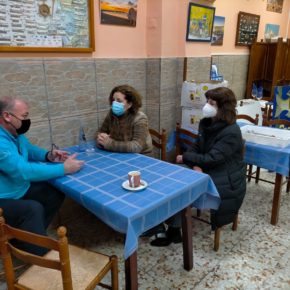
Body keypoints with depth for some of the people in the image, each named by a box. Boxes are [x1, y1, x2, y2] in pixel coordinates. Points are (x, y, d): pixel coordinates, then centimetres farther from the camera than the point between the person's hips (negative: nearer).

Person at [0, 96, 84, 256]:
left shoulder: (15, 132, 1)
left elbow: (29, 149, 18)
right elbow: (23, 170, -37)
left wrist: (48, 156, -4)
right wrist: (64, 168, -31)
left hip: (21, 188, 10)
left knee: (56, 194, -3)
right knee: (33, 209, -31)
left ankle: (30, 234, 11)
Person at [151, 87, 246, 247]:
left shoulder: (231, 132, -23)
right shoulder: (206, 123, 2)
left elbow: (211, 159, -26)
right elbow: (196, 148, 5)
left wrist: (185, 158, -15)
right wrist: (195, 165, -17)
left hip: (226, 182, -7)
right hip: (207, 173, 8)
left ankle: (174, 231, -3)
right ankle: (172, 227, -6)